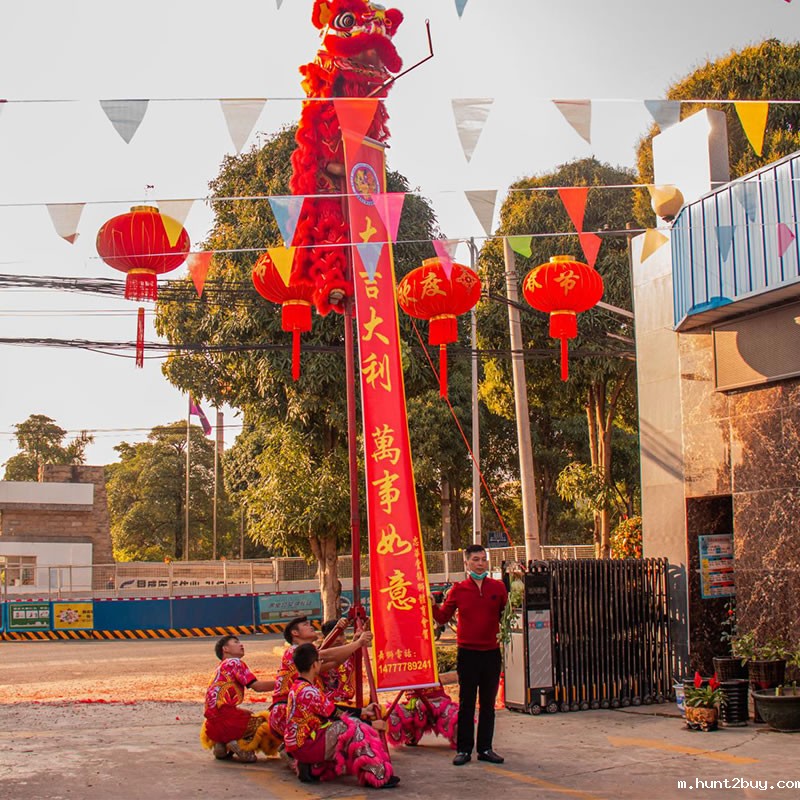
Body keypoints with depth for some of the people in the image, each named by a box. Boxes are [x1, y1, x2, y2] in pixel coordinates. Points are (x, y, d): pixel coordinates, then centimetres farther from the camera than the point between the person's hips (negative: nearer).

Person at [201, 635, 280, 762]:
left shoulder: (221, 666, 26)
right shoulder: (234, 662, 0)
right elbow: (257, 686, -9)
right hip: (226, 717, -8)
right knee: (268, 723, -1)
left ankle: (221, 744, 9)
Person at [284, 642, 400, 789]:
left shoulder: (297, 686, 9)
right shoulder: (309, 692, -22)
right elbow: (336, 715, -15)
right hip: (305, 746, -10)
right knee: (353, 731, -17)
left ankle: (313, 768, 10)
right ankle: (378, 777, -17)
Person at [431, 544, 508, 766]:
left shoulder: (498, 587, 4)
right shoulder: (458, 590, 2)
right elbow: (443, 616, 5)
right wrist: (432, 605, -10)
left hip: (491, 652, 1)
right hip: (468, 653, -1)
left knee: (488, 702, 9)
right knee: (466, 702, 3)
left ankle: (485, 748, 17)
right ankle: (463, 749, 10)